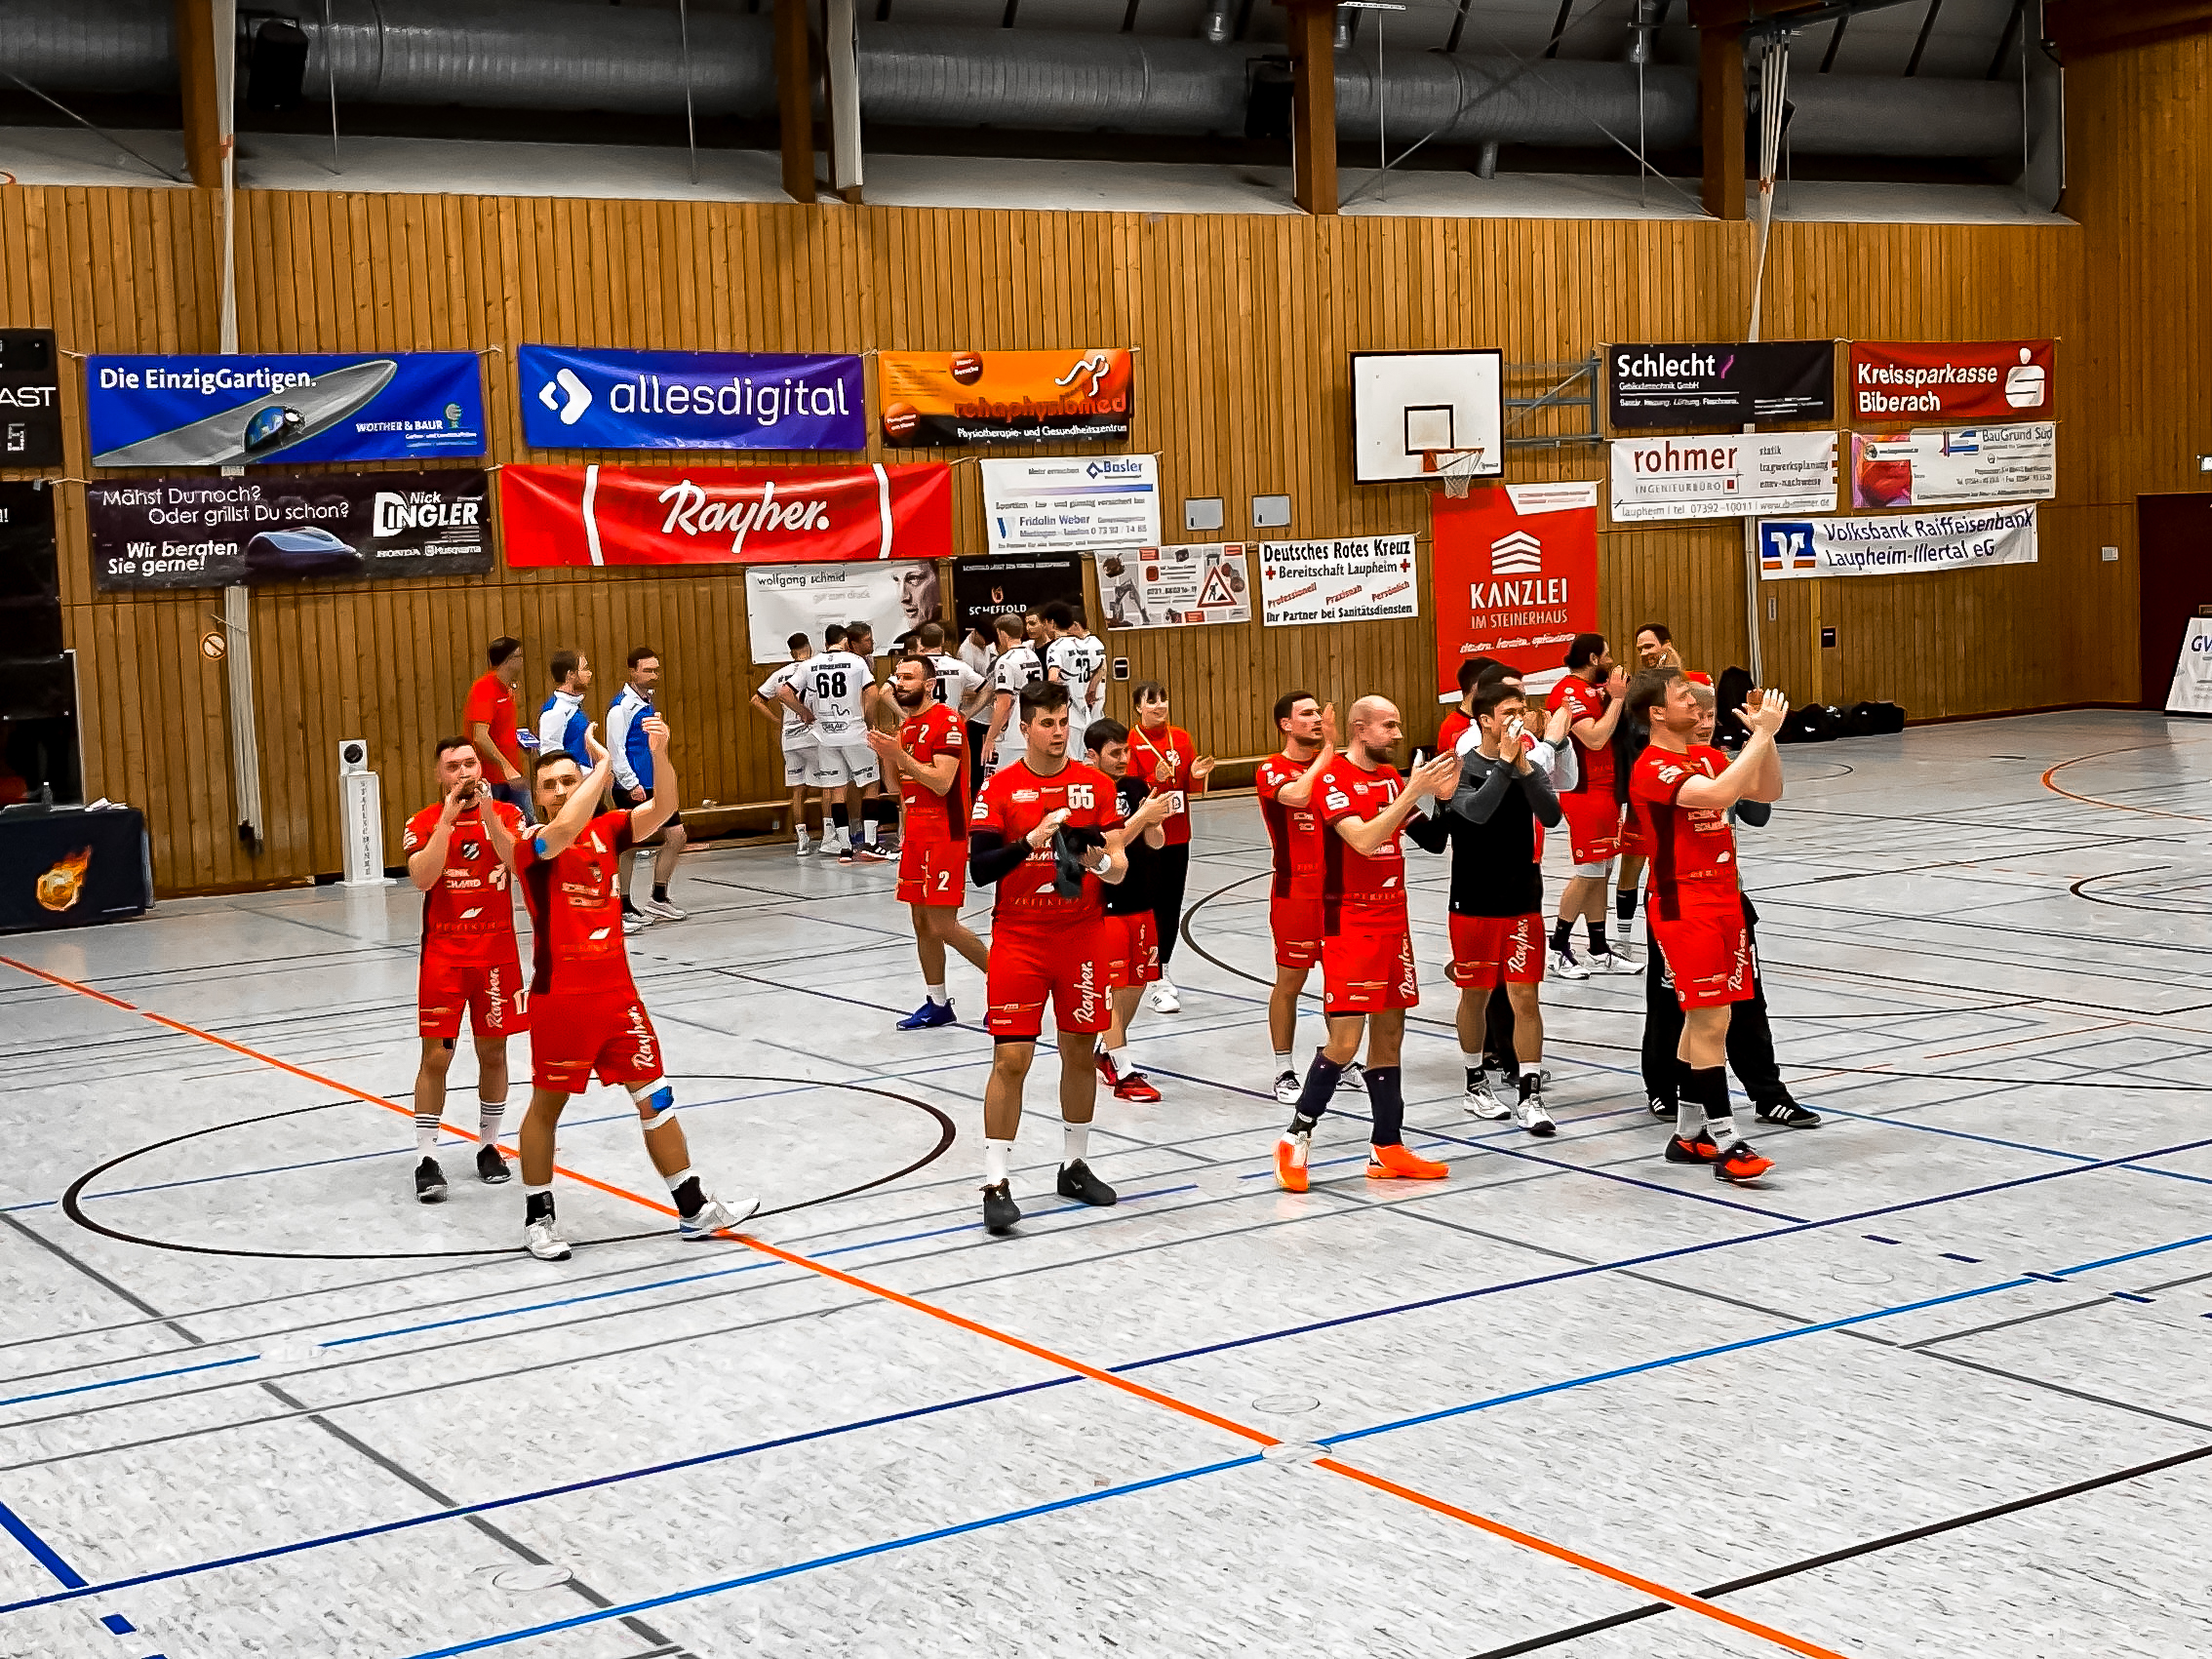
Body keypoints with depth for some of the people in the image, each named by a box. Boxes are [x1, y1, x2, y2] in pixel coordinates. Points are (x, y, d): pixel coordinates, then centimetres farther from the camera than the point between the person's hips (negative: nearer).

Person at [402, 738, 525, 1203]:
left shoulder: (507, 815, 2)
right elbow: (422, 878, -17)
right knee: (435, 1056, -5)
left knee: (492, 1052, 9)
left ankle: (488, 1146, 24)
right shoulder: (424, 822, -1)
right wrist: (448, 818, -19)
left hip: (497, 951, 2)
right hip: (443, 953, -1)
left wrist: (488, 816, -23)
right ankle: (426, 1160, 1)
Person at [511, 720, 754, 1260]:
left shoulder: (606, 830, 5)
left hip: (616, 990, 5)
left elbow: (661, 810, -9)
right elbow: (563, 830, -33)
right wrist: (606, 762, -29)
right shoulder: (531, 847, -10)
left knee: (654, 1097, 8)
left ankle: (694, 1209, 15)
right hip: (560, 998, -5)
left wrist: (658, 753, -26)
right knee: (547, 1105, 8)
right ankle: (538, 1218, 21)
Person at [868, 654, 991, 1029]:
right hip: (916, 832, 9)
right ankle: (937, 1003, 17)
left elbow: (942, 782, -21)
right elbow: (898, 785, 17)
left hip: (944, 834, -9)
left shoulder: (946, 721, -14)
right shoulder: (906, 726, 15)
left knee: (941, 925, -10)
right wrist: (886, 754, -1)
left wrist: (900, 754, -22)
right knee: (921, 921, 9)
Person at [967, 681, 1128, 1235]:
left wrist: (1099, 861, -20)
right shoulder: (1000, 788, -4)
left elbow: (1120, 869, 2)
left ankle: (1074, 1166, 26)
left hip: (1082, 936, 3)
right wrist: (1032, 840, -23)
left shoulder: (1096, 785, 2)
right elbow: (979, 869, -10)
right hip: (1018, 939, -3)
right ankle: (997, 1183, -3)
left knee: (1080, 1053, 10)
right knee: (1010, 1058, -7)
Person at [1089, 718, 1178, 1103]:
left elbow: (1156, 844, 4)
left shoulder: (1137, 787, 7)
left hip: (1140, 900, 7)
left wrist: (1152, 822, -16)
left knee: (1137, 982, 13)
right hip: (1105, 903, -7)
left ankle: (1107, 1052, 31)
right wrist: (1143, 816, -28)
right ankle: (1122, 1072, -2)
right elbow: (1107, 844, -21)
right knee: (1112, 985, -5)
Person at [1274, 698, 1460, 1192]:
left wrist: (1437, 796, -4)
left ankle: (1386, 1149, 14)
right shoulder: (1333, 778, -12)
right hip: (1349, 922, -8)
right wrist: (1412, 792, -25)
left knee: (1389, 1035, 9)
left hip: (1392, 919, 8)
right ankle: (1296, 1137, 3)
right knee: (1345, 1041, -11)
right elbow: (1363, 839, -24)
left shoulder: (1391, 776, 11)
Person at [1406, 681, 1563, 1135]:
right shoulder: (1460, 767, -8)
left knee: (1525, 997, -3)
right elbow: (1475, 810, -26)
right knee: (1476, 995, 10)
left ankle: (1530, 1096, 4)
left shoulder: (1531, 763, 1)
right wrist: (1505, 764, -27)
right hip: (1474, 903, -2)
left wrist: (1524, 767, -23)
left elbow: (1551, 815, -13)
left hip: (1523, 901, 2)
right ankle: (1476, 1084, 29)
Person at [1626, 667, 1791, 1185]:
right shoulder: (1653, 767, -15)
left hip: (1724, 898, 9)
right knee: (1711, 1021, -10)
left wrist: (1764, 735, -2)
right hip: (1683, 905, -8)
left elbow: (1768, 791, 12)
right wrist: (1761, 735, -26)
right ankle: (1726, 1144, -9)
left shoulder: (1707, 756, 13)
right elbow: (1718, 794, -30)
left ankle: (1689, 1135, 19)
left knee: (1702, 1020, 12)